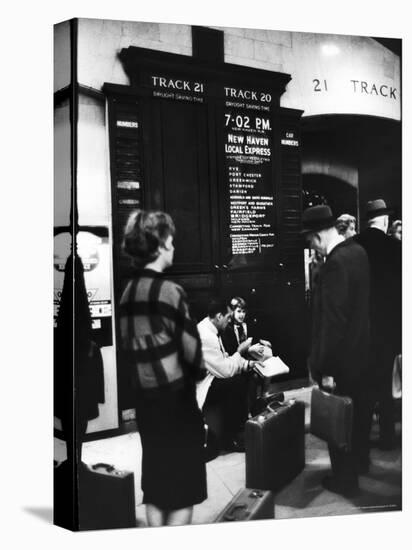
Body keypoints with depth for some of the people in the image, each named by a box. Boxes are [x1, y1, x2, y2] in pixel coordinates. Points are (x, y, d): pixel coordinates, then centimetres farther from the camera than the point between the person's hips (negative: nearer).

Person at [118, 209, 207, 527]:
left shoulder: (128, 291, 1)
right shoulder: (169, 291, -17)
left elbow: (128, 345, 6)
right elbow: (191, 348, -14)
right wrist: (196, 374, 6)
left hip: (144, 396, 7)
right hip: (175, 396, -6)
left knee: (155, 482, 19)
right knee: (183, 488, 7)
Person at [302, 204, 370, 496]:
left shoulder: (335, 264, -27)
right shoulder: (358, 251, 1)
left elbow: (333, 321, -27)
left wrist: (325, 368, -21)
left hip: (341, 355, -9)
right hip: (360, 348, 9)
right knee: (358, 408, 25)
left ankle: (345, 478, 25)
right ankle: (360, 458, 45)